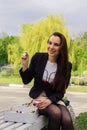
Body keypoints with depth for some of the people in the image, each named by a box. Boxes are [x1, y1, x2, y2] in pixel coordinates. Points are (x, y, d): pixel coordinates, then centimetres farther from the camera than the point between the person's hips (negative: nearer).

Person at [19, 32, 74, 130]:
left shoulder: (67, 65, -6)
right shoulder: (38, 57, -7)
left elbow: (61, 91, -2)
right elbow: (26, 81, 1)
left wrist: (50, 100, -20)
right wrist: (25, 66, -17)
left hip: (55, 98, 1)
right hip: (39, 97, -1)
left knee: (67, 120, -30)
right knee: (56, 113, -32)